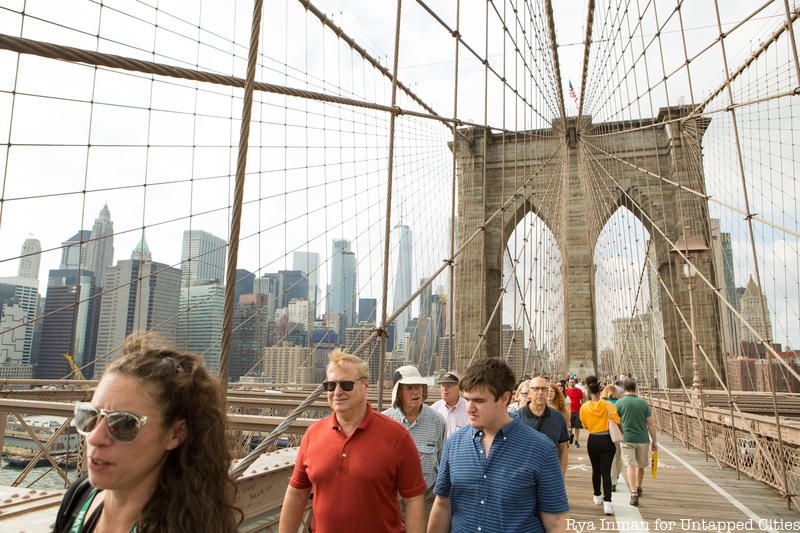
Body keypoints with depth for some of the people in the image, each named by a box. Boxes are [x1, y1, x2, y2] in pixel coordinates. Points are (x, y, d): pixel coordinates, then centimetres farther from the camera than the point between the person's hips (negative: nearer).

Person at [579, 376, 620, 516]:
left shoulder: (584, 407, -7)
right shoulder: (608, 405, -11)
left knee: (596, 470, 19)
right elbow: (617, 422, -12)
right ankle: (607, 502, -12)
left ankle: (597, 497, 34)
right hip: (607, 440, -1)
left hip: (593, 441, 1)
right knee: (606, 472, 0)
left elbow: (585, 426, 4)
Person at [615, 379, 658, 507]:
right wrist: (654, 441, 11)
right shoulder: (643, 403, 3)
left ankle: (634, 494, -16)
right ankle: (638, 488, 40)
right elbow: (651, 424, 3)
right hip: (643, 439, 3)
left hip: (627, 439, -3)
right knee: (641, 466, 20)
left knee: (630, 465, -3)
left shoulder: (620, 403, -4)